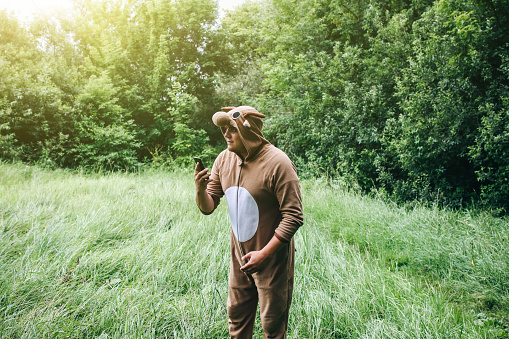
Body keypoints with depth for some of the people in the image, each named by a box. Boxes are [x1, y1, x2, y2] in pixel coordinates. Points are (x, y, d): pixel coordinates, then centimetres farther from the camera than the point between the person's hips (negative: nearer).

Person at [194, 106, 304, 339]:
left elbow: (293, 217, -21)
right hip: (239, 256, 6)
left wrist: (263, 254, -21)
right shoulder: (224, 159, -2)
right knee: (236, 316, 21)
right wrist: (200, 190, -20)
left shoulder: (278, 164, -22)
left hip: (272, 257, -5)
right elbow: (208, 208, 2)